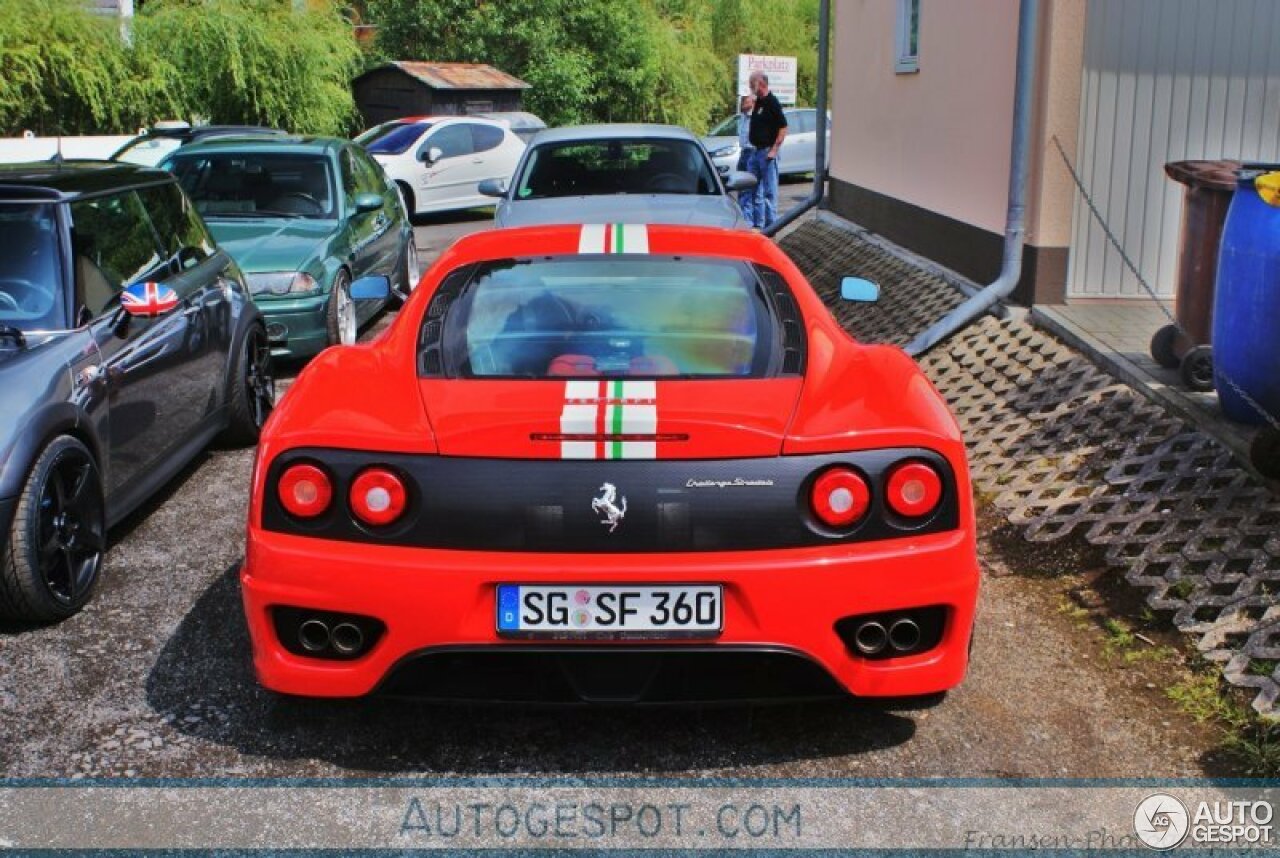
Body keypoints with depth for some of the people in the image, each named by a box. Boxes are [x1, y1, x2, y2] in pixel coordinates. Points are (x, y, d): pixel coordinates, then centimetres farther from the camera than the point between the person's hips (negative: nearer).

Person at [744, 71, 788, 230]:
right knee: (755, 191, 12)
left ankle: (770, 225, 1)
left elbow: (783, 128, -16)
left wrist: (774, 150, -19)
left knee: (769, 191, -3)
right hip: (755, 151, 9)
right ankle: (757, 224, 19)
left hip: (767, 152, -9)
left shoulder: (772, 102, -12)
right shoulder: (757, 102, 13)